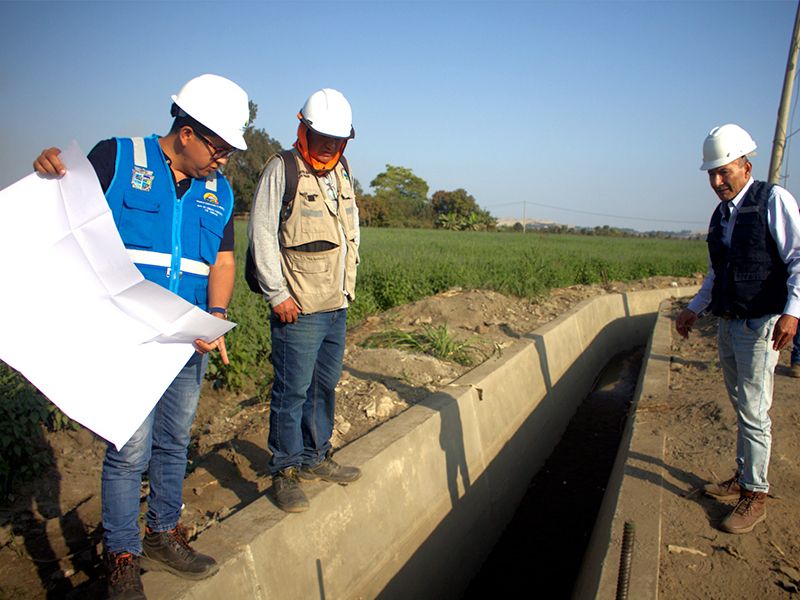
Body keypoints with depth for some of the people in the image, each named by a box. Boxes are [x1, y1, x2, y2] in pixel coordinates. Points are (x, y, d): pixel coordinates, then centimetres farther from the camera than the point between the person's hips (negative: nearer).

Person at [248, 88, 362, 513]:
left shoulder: (341, 173, 16)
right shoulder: (282, 169, -6)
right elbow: (262, 233, -10)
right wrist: (277, 294, -12)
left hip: (337, 307, 7)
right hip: (298, 309, -7)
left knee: (326, 386, 14)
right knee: (293, 391, -2)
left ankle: (315, 458, 29)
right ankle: (285, 471, 13)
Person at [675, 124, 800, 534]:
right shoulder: (720, 216, 13)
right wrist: (694, 309, 20)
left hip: (759, 326, -7)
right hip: (727, 324, 7)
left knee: (753, 412, -3)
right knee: (741, 407, 16)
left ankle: (754, 497, 9)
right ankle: (743, 478, 28)